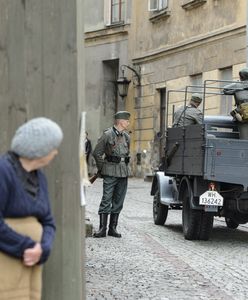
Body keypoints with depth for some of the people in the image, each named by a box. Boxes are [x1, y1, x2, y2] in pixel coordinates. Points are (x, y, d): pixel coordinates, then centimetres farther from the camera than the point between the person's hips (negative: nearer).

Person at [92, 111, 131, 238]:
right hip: (111, 172, -6)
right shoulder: (107, 135, -6)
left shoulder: (127, 136, 13)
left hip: (124, 172, 6)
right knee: (106, 200, -7)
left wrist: (124, 165, 17)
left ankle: (113, 228, 13)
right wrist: (102, 168, -1)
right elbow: (97, 153, -3)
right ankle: (102, 229, -5)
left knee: (118, 201, 7)